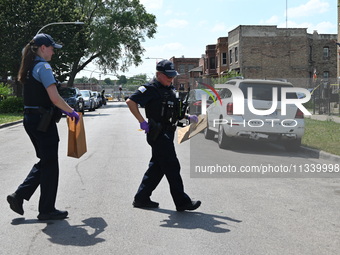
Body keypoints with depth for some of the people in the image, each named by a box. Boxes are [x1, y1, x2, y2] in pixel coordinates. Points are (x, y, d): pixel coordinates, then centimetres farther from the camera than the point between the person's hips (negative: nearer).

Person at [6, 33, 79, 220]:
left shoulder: (29, 68, 15)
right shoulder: (43, 67, -14)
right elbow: (55, 98, -21)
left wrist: (63, 110, 20)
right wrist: (72, 112, -7)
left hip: (30, 119, 9)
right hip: (43, 121, -9)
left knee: (44, 162, 19)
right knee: (50, 165, 2)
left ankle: (19, 195, 14)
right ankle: (47, 210, 11)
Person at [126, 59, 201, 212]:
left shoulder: (170, 90, 17)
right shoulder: (151, 89, -11)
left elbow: (174, 111, 26)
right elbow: (130, 101, -17)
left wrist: (187, 117, 9)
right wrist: (142, 121, -20)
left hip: (167, 134, 9)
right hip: (158, 135, -9)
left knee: (157, 167, 13)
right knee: (172, 167, -6)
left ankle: (141, 199, 22)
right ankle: (182, 202, 1)